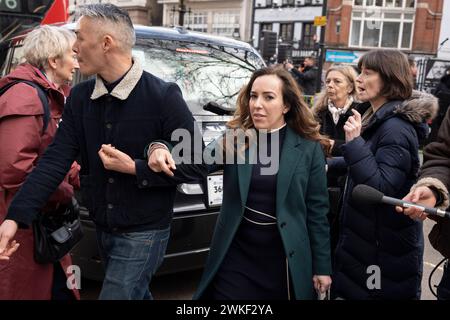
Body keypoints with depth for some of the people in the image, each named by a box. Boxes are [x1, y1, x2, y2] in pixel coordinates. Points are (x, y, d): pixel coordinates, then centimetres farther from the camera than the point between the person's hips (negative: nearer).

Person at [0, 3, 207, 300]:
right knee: (136, 293, 22)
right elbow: (56, 159, -5)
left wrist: (135, 169, -21)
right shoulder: (80, 97, 0)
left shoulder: (163, 96, -16)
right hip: (103, 230, 6)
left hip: (144, 233, -6)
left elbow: (196, 167, -15)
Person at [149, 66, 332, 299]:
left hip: (283, 259, -1)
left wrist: (322, 266, -1)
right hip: (236, 255, 1)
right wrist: (163, 151, -34)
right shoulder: (236, 139, 0)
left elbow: (317, 210, -3)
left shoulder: (308, 148, -4)